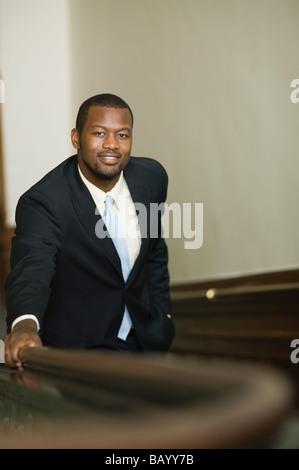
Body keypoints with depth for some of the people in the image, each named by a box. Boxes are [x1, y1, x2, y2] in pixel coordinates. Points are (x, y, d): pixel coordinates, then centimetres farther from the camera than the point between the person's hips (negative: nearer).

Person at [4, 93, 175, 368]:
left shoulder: (152, 177, -8)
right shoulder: (43, 202, -27)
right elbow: (30, 270, -43)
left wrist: (162, 314, 10)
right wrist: (25, 324, -63)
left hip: (145, 338, 6)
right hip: (79, 349, -6)